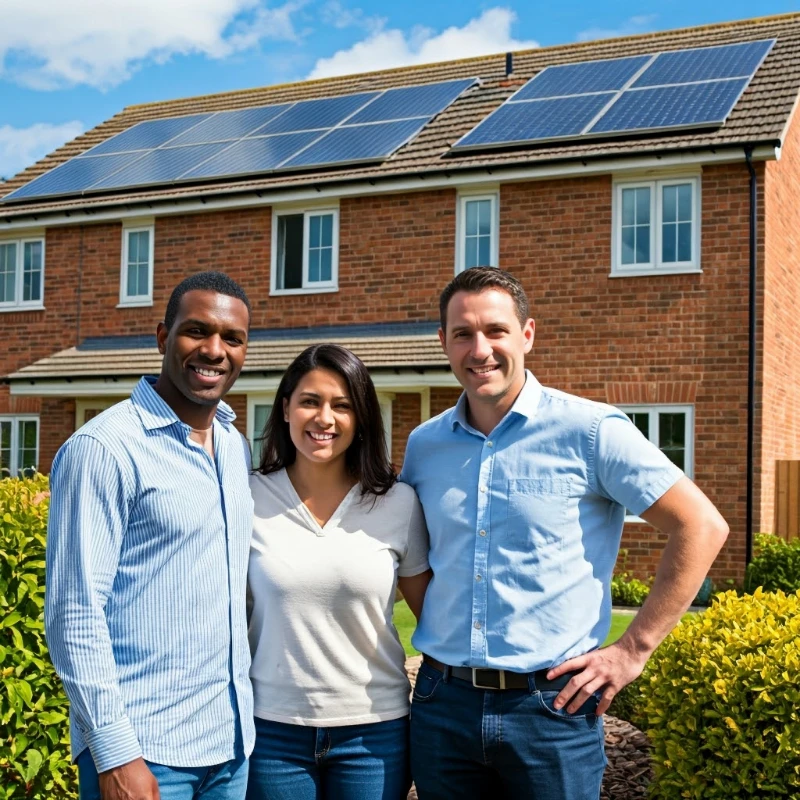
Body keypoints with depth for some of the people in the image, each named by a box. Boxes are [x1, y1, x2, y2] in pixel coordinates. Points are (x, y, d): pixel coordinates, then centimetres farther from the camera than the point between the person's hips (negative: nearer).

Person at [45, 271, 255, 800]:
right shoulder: (104, 447, -13)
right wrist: (114, 755, -17)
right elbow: (75, 612, -15)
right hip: (144, 748, -6)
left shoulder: (236, 446, 8)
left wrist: (244, 715, 10)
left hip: (232, 738, 6)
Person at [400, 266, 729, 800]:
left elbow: (702, 527, -8)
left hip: (552, 705, -4)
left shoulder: (591, 431, -8)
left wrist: (633, 651, -9)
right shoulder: (423, 445, 6)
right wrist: (438, 629, 7)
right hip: (442, 701, 4)